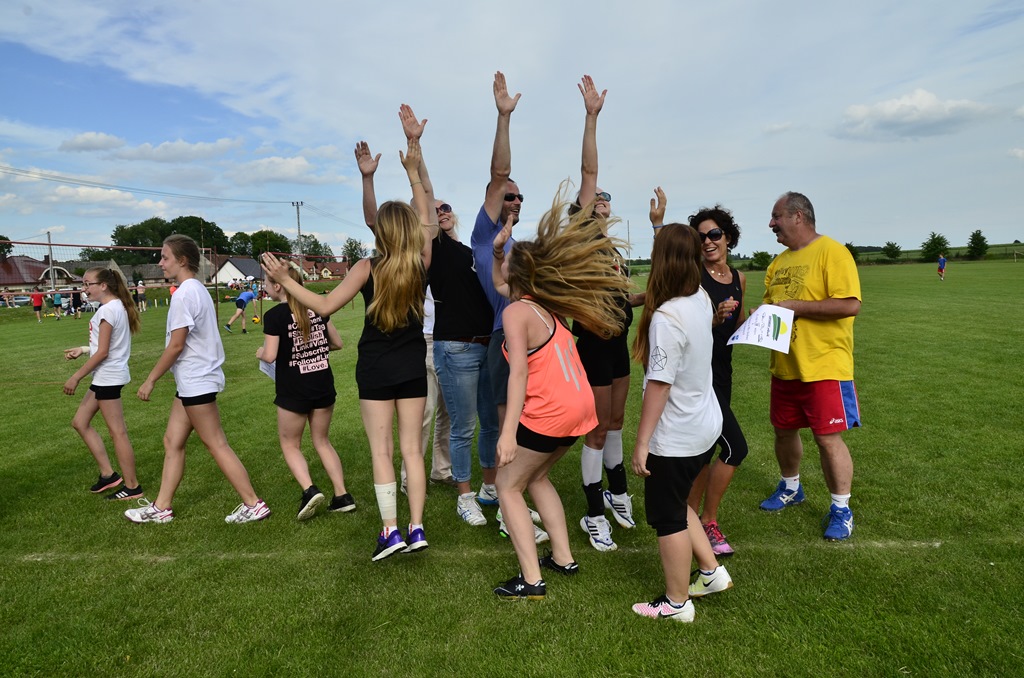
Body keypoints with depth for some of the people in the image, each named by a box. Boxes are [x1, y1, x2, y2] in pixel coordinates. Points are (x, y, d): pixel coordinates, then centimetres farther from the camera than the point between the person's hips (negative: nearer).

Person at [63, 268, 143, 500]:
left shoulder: (107, 310, -17)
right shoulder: (118, 306, 11)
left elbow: (103, 352, -19)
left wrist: (76, 377, -13)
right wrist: (83, 349, 12)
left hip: (108, 377, -10)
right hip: (106, 376, 10)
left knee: (118, 432, -2)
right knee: (80, 422, 17)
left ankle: (132, 487, 7)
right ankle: (108, 473, 21)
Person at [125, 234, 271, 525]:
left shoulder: (184, 294, -16)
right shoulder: (198, 289, 14)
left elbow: (176, 345, -18)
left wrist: (150, 380, -9)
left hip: (196, 381, -10)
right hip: (193, 381, 10)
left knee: (217, 446, -4)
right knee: (172, 442, 14)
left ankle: (254, 504, 4)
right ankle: (161, 507, 24)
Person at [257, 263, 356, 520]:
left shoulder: (274, 315, -12)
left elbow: (270, 355, -15)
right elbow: (337, 343, 7)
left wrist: (260, 352, 6)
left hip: (293, 390, -5)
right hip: (323, 385, 5)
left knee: (290, 445, 14)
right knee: (322, 441, 17)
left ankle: (309, 490, -6)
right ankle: (342, 496, 13)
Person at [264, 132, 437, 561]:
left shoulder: (368, 268, -12)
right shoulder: (422, 263, -5)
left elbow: (324, 306, -11)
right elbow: (427, 216, 11)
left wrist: (284, 279, -4)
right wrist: (413, 171, 18)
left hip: (375, 370, -3)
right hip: (413, 368, 3)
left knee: (381, 450, 4)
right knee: (411, 447, 8)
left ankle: (390, 531, 5)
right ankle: (416, 528, 10)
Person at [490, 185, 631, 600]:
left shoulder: (517, 311, -12)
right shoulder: (547, 305, 13)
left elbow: (519, 371, -24)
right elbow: (499, 284, 30)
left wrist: (508, 431, -27)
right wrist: (498, 249, 16)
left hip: (549, 412, -8)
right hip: (578, 406, 9)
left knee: (508, 488, 9)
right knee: (535, 476, 26)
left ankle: (531, 580, 9)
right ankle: (564, 558, 30)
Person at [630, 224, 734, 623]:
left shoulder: (666, 317, -26)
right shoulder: (702, 300, -2)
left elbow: (659, 384, -25)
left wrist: (641, 443, -17)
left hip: (675, 437, -8)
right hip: (705, 426, 8)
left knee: (667, 517, 10)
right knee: (677, 505, 25)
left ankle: (677, 604, 27)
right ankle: (711, 572, 35)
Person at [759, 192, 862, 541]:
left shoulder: (832, 252, -12)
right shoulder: (779, 262, 13)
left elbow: (850, 305, -21)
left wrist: (796, 306, -20)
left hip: (824, 366, -8)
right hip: (785, 366, 8)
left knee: (828, 437, -2)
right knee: (784, 430, 17)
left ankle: (841, 509, 16)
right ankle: (790, 488, 40)